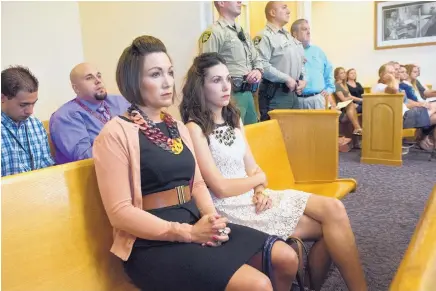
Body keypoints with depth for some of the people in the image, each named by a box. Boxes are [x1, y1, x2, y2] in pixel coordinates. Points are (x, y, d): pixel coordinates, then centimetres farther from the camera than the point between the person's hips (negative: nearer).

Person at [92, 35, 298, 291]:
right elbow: (120, 212, -15)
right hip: (153, 244, -7)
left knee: (287, 258, 2)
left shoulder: (178, 128, 13)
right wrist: (188, 233, -19)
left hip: (195, 226, 7)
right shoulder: (115, 133, -11)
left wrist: (212, 217, -7)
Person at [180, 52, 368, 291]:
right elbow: (221, 188, -16)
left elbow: (253, 168, 11)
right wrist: (259, 179, -2)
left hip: (254, 197, 7)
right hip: (230, 207, -7)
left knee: (333, 209, -10)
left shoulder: (234, 120, 13)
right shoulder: (194, 129, -12)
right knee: (329, 224, -12)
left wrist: (261, 191, -10)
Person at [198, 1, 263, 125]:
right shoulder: (214, 32, -8)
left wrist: (258, 70, 1)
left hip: (248, 93, 8)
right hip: (231, 95, -8)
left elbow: (256, 58, 23)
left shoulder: (242, 32, 20)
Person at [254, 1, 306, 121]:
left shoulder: (289, 36, 19)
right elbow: (262, 65, -23)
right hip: (274, 94, -9)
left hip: (292, 92, 9)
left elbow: (301, 61, 25)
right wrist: (286, 79, -18)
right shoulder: (264, 36, -10)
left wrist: (302, 79, 6)